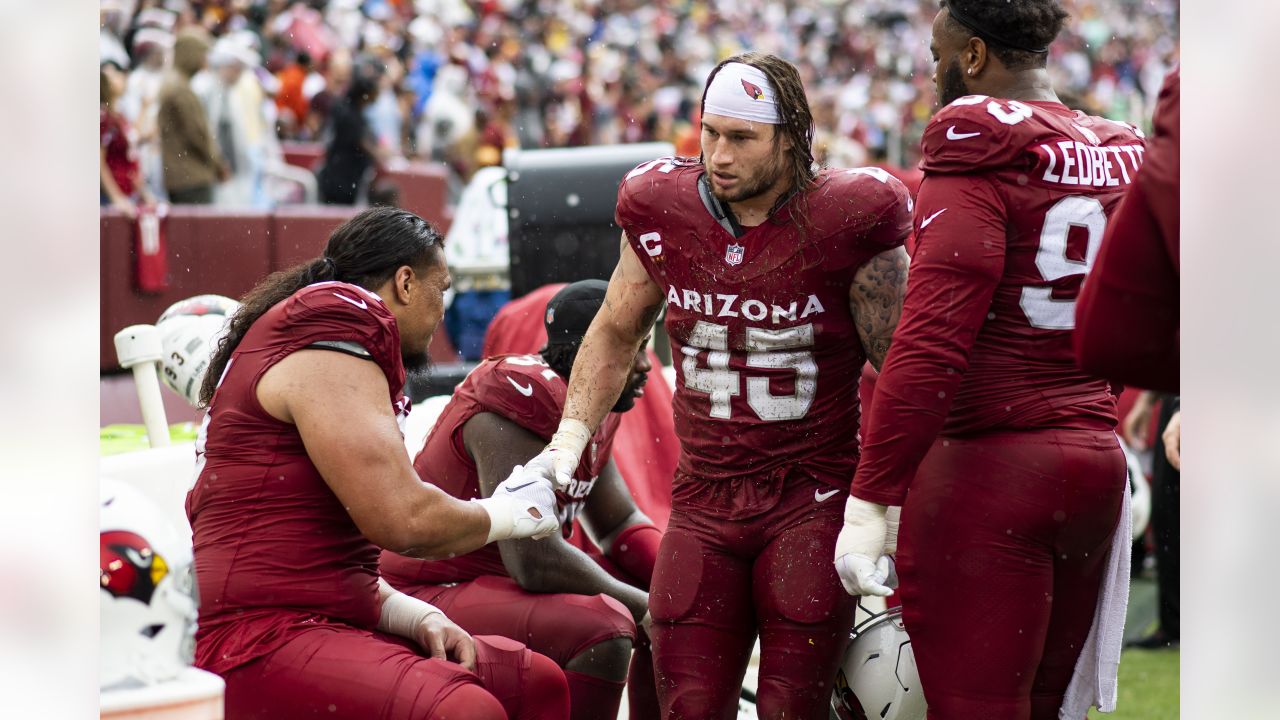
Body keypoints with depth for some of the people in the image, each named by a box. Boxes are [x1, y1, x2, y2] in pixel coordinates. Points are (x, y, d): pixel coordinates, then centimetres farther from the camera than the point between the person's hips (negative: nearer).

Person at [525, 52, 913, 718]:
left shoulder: (844, 222, -11)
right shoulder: (665, 213, 1)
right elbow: (616, 332, 19)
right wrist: (570, 439, 8)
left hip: (814, 500, -4)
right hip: (704, 505, 4)